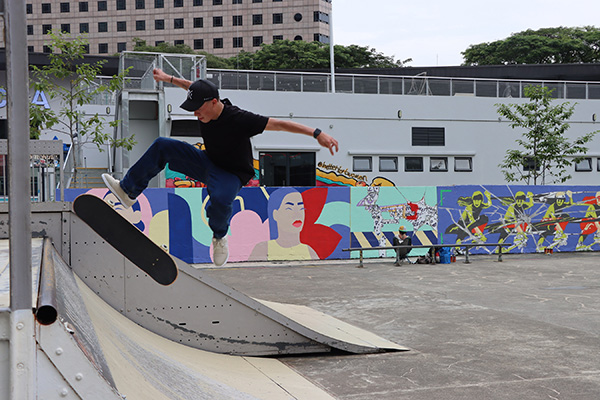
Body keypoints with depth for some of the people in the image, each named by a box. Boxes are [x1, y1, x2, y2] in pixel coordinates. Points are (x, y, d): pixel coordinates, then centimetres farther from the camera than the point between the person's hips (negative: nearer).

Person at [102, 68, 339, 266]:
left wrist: (317, 133, -40)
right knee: (162, 146, -1)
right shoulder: (205, 106, -13)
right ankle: (128, 190, 8)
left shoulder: (239, 119, -32)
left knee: (220, 199, -40)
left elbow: (279, 124, -34)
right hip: (208, 162, 7)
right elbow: (192, 87, 11)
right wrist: (168, 78, 26)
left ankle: (219, 236, -7)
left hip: (231, 174, -7)